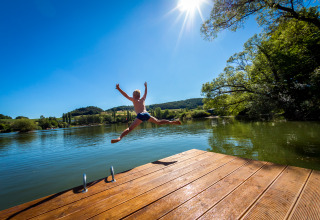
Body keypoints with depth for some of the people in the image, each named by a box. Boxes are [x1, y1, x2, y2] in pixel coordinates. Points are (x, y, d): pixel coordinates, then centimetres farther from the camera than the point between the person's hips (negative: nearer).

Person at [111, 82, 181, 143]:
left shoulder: (134, 100, 14)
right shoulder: (143, 99, 25)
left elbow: (126, 95, 6)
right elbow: (145, 93, 42)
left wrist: (118, 89, 5)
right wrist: (145, 86, 58)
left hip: (140, 115, -4)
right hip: (146, 114, 5)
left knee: (130, 128, -13)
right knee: (159, 122, 15)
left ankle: (119, 138, -29)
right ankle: (173, 122, 15)